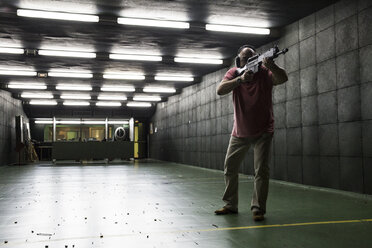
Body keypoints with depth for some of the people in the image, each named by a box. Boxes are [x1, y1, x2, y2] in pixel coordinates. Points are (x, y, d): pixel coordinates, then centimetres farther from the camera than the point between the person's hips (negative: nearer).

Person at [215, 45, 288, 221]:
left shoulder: (264, 72, -13)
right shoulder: (234, 73, -6)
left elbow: (282, 79, -33)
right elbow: (220, 90, -23)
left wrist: (272, 66, -54)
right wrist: (240, 79, -38)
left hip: (262, 132, -3)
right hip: (239, 133, 4)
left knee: (261, 171, -8)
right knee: (229, 169, 10)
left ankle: (258, 209, 2)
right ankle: (230, 205, 25)